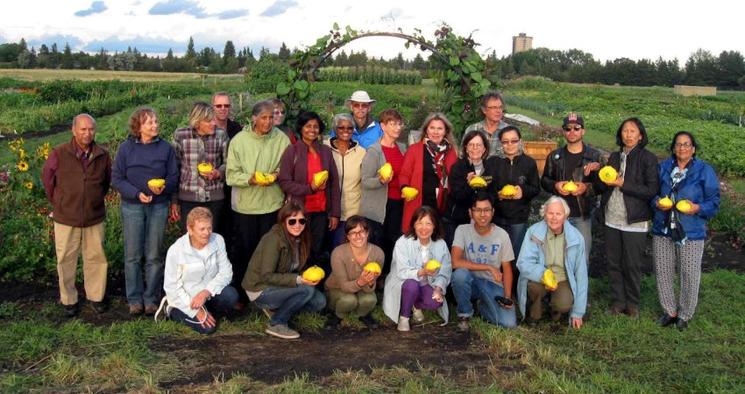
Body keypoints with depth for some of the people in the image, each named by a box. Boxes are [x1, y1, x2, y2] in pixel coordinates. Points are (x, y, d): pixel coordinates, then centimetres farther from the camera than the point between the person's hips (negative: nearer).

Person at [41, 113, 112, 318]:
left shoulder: (102, 155, -4)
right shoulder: (59, 154, -10)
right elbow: (47, 178, 4)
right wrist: (58, 203, 10)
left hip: (94, 217, 2)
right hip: (66, 218, -2)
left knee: (96, 257, 10)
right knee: (66, 260, 8)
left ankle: (95, 296, 26)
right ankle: (68, 300, 22)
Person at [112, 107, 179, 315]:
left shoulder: (166, 148, 0)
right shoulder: (126, 148, -2)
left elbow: (173, 177, 3)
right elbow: (117, 178, -2)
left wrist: (163, 188, -18)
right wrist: (137, 193, -16)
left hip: (159, 206, 1)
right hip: (132, 206, 0)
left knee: (154, 256, 6)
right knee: (133, 255, 4)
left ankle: (151, 298, 18)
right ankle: (134, 299, 17)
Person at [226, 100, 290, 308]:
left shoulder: (281, 139, -1)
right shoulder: (239, 140, -4)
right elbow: (232, 175, -6)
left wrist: (277, 175, -14)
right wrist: (251, 179, -22)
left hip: (273, 203, 1)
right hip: (245, 205, -1)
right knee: (244, 251, 7)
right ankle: (240, 295, 20)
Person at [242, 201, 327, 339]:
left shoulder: (300, 239, 1)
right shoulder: (273, 239, -23)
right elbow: (266, 276, -26)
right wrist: (297, 280, -32)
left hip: (279, 285, 8)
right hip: (260, 289, -8)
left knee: (319, 301, -5)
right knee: (307, 290, -26)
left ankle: (276, 309, 7)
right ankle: (276, 324, -11)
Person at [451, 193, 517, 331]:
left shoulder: (502, 235, -6)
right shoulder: (462, 230, -11)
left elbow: (507, 269, 2)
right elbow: (456, 262, -23)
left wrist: (507, 297, -12)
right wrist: (489, 267, -22)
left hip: (493, 284, 2)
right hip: (471, 281, -1)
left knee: (509, 323, -21)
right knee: (460, 274, -37)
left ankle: (483, 306, 15)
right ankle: (465, 313, -8)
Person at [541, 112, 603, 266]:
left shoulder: (594, 156, 1)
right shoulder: (554, 156, 8)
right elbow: (544, 180, 12)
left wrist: (587, 187, -19)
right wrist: (555, 186, -9)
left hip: (583, 215, -2)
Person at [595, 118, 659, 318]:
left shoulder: (648, 158, -7)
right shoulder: (615, 157, 10)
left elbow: (652, 190, -13)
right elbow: (602, 187, 14)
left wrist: (623, 184, -17)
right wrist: (605, 181, -9)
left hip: (634, 221, -5)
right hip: (612, 219, 5)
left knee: (632, 265, 5)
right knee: (613, 263, 10)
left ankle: (632, 304, 21)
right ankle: (618, 302, 23)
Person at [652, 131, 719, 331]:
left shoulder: (704, 171, -2)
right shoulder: (663, 168, 6)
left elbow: (714, 202, 0)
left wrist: (698, 208, -19)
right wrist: (657, 203, -8)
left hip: (691, 232, -3)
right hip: (662, 230, 3)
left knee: (690, 275, 3)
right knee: (663, 272, 9)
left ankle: (684, 314, 22)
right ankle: (669, 311, 27)